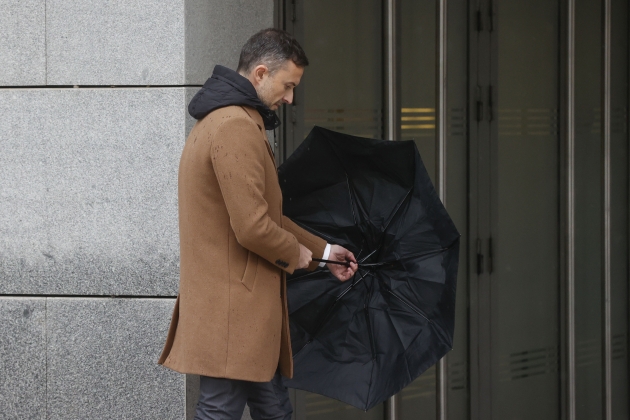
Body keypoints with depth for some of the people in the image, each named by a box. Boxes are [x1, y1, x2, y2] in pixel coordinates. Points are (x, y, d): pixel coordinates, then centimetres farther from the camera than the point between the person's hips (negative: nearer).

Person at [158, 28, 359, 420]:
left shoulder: (222, 120, 18)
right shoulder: (237, 127, -19)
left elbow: (268, 214, 27)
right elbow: (253, 227, -25)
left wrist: (322, 251, 25)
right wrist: (295, 253, -6)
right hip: (232, 312, -11)